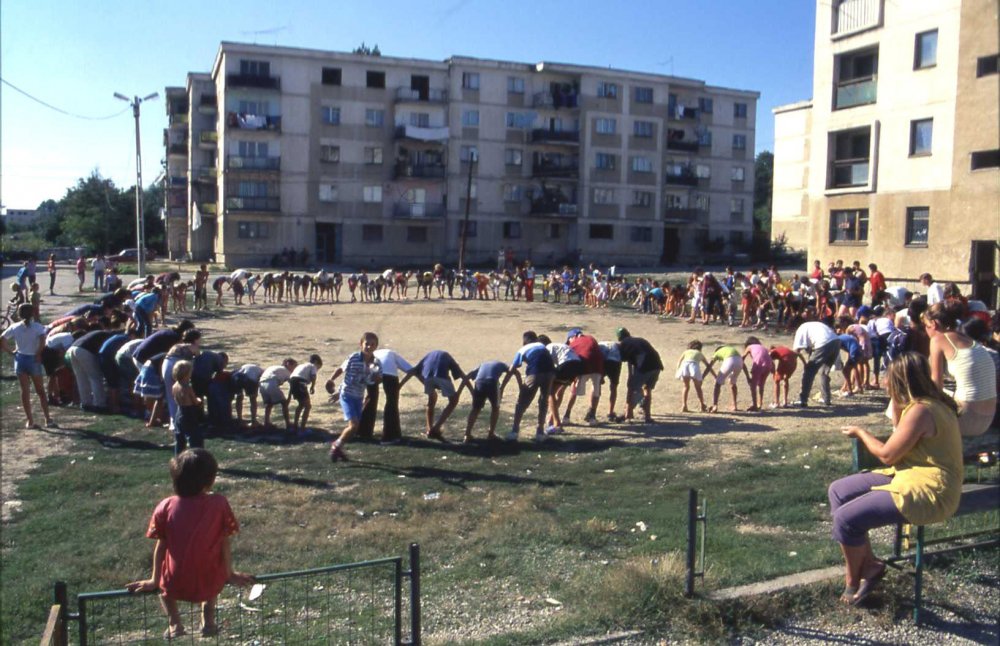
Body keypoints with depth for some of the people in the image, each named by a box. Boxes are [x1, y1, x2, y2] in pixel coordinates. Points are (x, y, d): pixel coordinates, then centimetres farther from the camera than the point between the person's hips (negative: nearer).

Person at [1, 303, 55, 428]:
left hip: (20, 359, 2)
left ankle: (29, 421, 5)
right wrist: (38, 353, -11)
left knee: (25, 391, 7)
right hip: (33, 359, -2)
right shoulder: (38, 327, -8)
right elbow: (42, 340, -23)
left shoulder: (14, 327, 2)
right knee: (40, 391, 7)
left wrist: (11, 351, 6)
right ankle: (47, 419, 4)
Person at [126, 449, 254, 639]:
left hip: (176, 586, 0)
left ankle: (174, 622, 14)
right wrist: (230, 574, 12)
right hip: (210, 584, 0)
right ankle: (208, 619, 20)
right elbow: (224, 543, -2)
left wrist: (154, 581, 14)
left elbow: (161, 546, 1)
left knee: (164, 581, 36)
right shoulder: (219, 504, -10)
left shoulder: (166, 507, -7)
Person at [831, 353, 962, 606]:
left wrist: (860, 432, 1)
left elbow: (887, 455, -16)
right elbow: (899, 436, 18)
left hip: (927, 492, -11)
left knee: (845, 518, -18)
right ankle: (869, 564, 11)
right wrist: (895, 401, 7)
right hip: (909, 476, 11)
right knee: (838, 491, 7)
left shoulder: (921, 410, -23)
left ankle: (852, 582, 6)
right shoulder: (925, 402, 8)